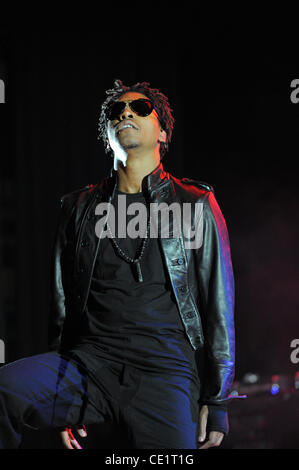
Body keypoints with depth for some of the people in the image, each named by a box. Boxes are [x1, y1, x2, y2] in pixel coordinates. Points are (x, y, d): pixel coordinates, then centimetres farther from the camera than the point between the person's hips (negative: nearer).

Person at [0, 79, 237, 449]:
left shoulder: (196, 204, 10)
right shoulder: (79, 207, 18)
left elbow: (219, 307, 8)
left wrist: (216, 403, 3)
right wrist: (61, 402, 14)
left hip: (165, 367, -1)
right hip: (89, 361, 2)